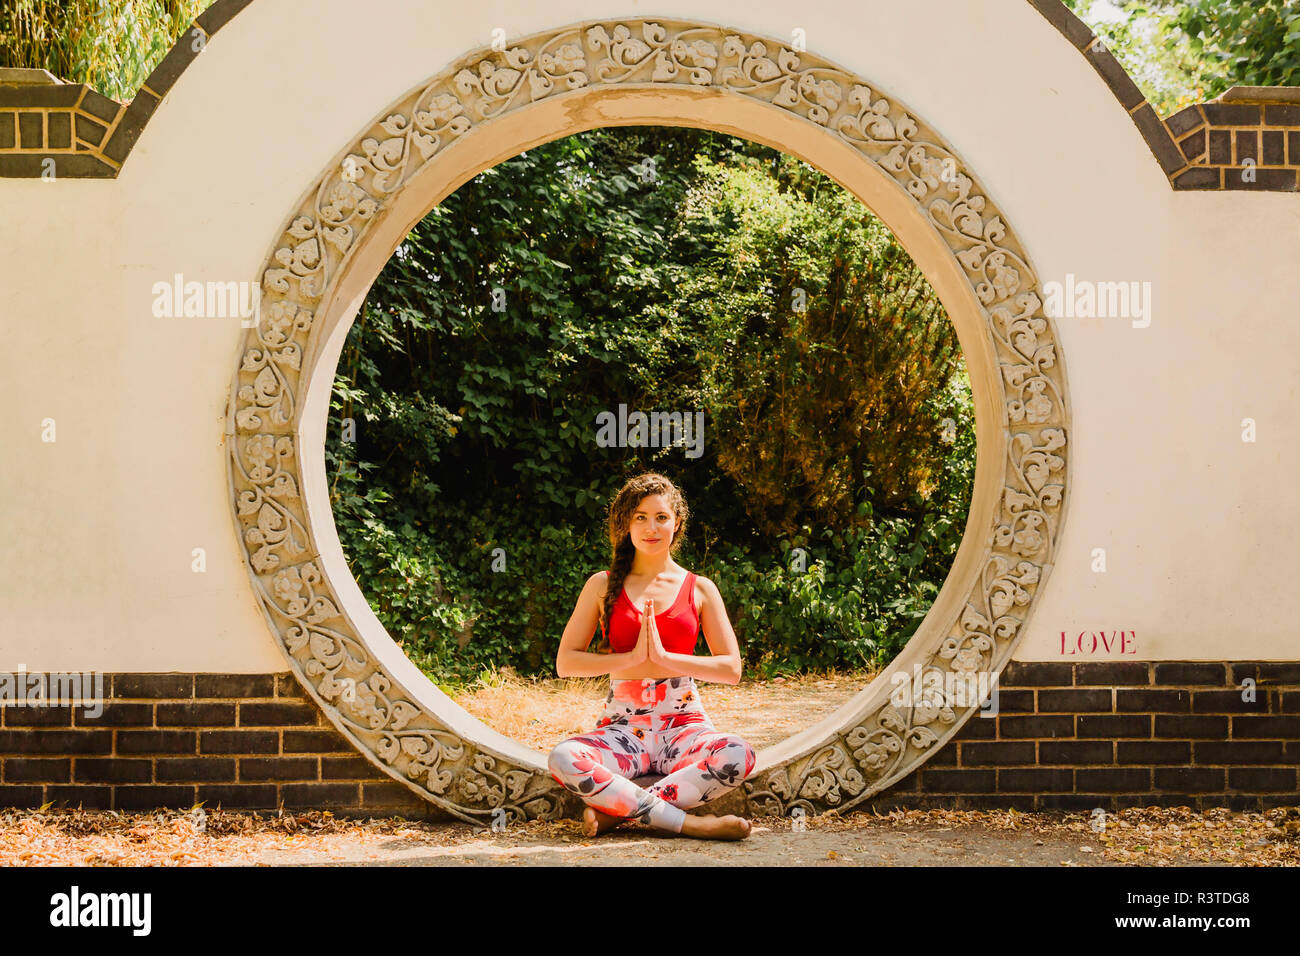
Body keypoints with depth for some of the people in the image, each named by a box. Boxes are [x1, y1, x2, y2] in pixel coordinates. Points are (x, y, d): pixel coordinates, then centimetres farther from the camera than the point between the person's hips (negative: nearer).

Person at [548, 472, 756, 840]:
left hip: (683, 725, 0)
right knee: (563, 759, -34)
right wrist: (633, 658, -11)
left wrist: (665, 657, -10)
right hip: (623, 728, 0)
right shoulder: (603, 586, 8)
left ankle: (614, 809, -26)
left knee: (737, 755, -34)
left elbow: (731, 669, 2)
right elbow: (565, 663, 2)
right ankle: (687, 822, -30)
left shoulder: (700, 589, 8)